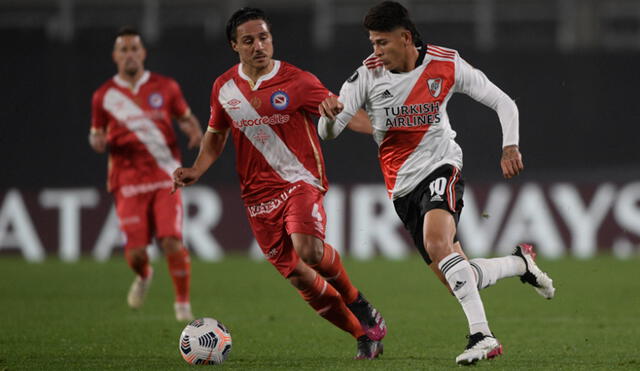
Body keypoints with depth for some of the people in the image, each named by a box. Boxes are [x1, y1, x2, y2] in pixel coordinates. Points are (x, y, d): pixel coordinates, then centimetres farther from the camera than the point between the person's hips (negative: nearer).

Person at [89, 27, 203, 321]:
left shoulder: (165, 87, 6)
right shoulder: (104, 96, 6)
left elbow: (186, 117, 18)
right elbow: (97, 135, 16)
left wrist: (195, 132, -4)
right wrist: (97, 141, -8)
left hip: (165, 177, 0)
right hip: (128, 181, 0)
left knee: (172, 242, -14)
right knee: (135, 250, -6)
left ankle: (183, 304, 3)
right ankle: (143, 276, 31)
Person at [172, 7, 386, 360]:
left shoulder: (296, 82, -7)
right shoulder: (224, 87, 6)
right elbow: (215, 135, 21)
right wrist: (197, 169, 5)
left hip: (300, 181, -4)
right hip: (257, 195, 4)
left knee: (308, 248, -31)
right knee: (299, 277, -2)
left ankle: (357, 303, -4)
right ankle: (364, 334, 13)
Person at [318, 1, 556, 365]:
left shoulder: (446, 65, -8)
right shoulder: (368, 75, -5)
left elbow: (503, 103, 1)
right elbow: (328, 132, -7)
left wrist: (510, 147, -14)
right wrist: (330, 114, -31)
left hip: (441, 168, -4)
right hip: (403, 186, 4)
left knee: (436, 242, -34)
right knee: (459, 280, 3)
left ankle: (482, 336, -34)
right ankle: (521, 263, 33)